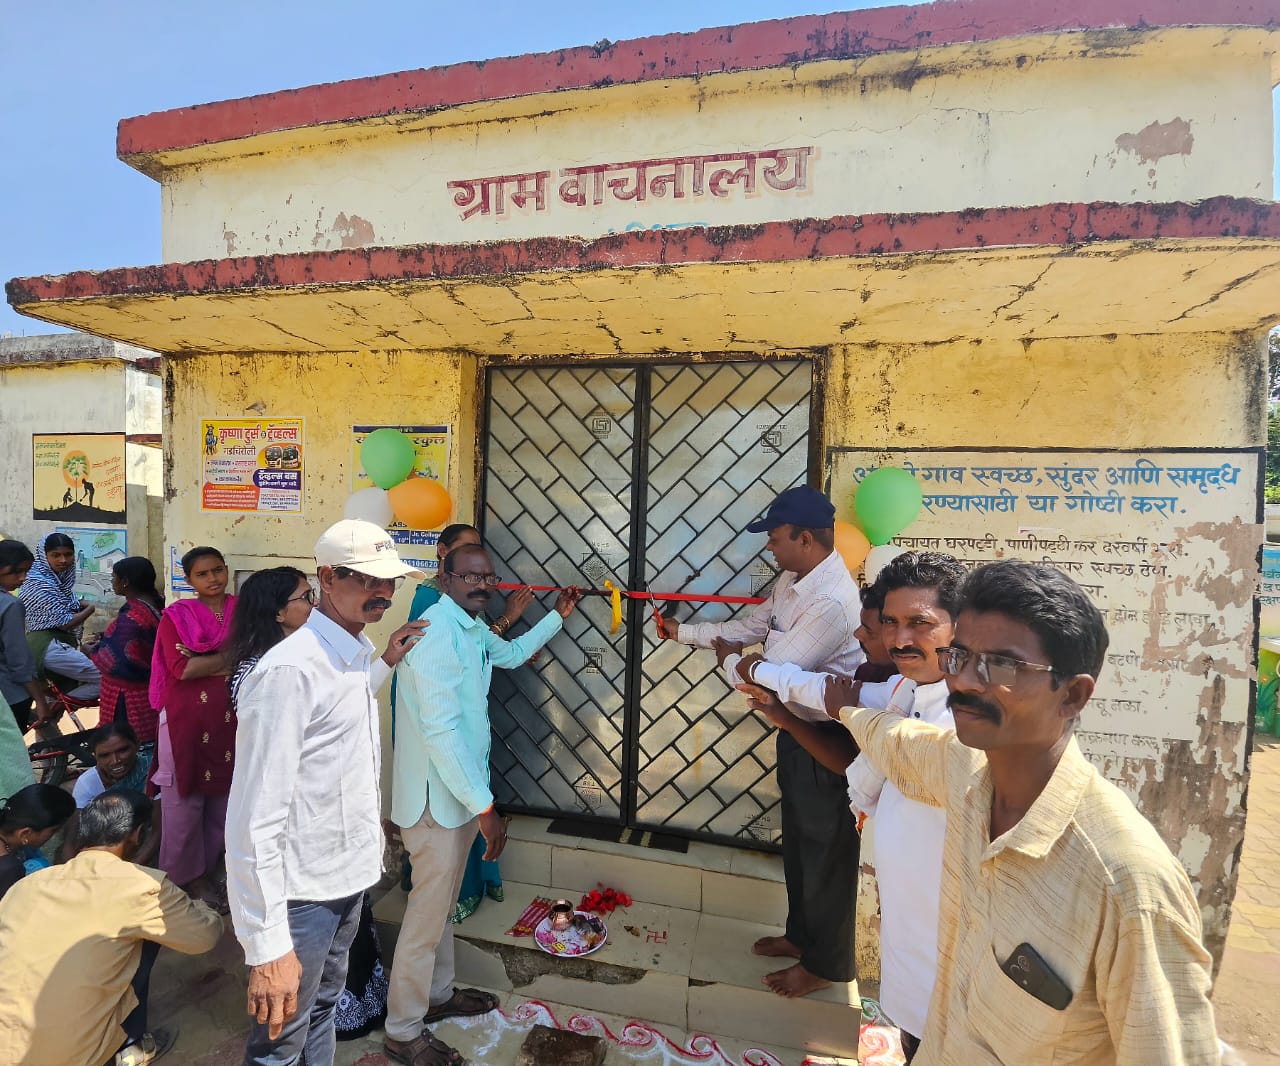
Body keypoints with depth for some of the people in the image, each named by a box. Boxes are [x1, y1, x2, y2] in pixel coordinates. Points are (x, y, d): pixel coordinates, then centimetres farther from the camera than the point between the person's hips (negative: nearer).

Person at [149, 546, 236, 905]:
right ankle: (180, 879, 24)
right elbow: (181, 668, -14)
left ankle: (204, 873, 28)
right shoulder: (176, 616, -2)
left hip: (230, 721, 3)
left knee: (222, 801, 11)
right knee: (184, 802, 6)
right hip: (186, 720, -2)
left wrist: (205, 667, -9)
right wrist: (231, 656, -10)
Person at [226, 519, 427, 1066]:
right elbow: (255, 820, -26)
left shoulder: (358, 652, 4)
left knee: (324, 1007, 27)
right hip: (301, 893, -8)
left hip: (350, 876, 8)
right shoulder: (290, 669, -25)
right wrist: (268, 947, -24)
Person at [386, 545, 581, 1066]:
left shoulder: (472, 628, 5)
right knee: (428, 911, 6)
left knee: (443, 901, 24)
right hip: (437, 796, -9)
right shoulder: (437, 631, -25)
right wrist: (485, 807, -25)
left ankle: (438, 994, 43)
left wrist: (559, 615, 23)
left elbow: (511, 653, 28)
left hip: (460, 789, 9)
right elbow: (441, 729, -29)